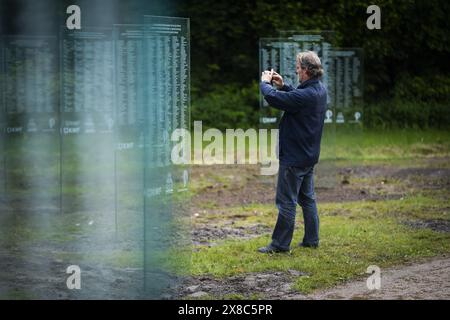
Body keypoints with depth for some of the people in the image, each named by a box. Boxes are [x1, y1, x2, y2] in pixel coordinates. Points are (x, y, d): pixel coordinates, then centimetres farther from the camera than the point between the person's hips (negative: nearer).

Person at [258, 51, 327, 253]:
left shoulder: (305, 96, -28)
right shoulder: (320, 90, 2)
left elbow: (273, 98, -25)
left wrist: (265, 82, -6)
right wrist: (282, 85, 8)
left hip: (294, 157, -9)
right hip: (310, 155, 9)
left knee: (287, 202, -1)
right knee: (307, 198, 17)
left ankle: (280, 244, 6)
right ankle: (311, 239, 23)